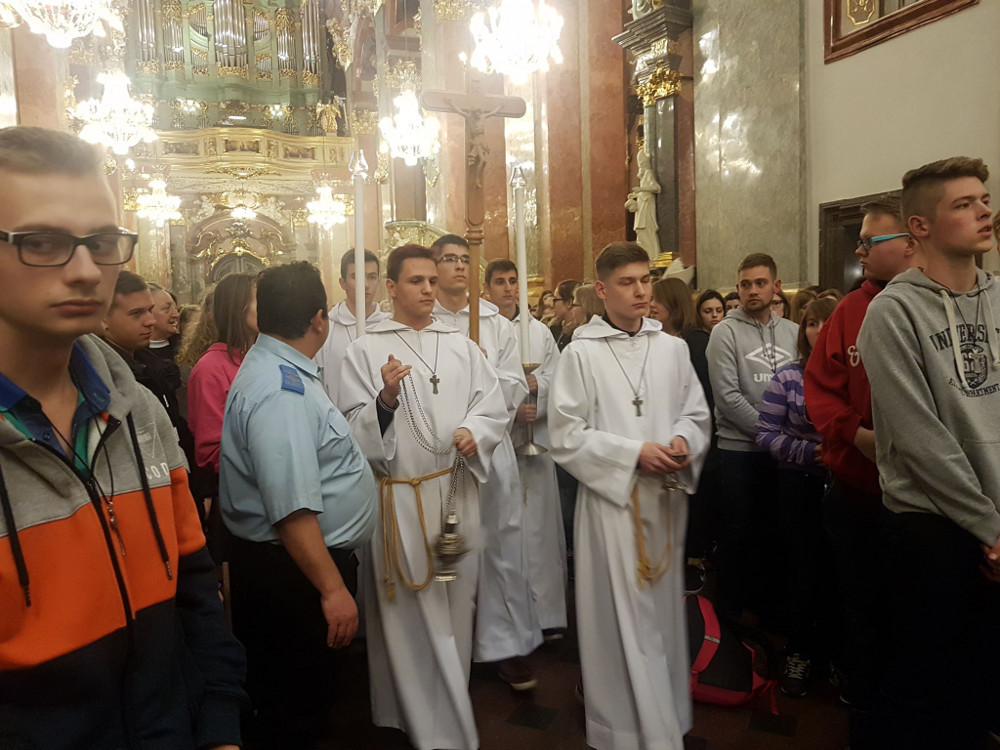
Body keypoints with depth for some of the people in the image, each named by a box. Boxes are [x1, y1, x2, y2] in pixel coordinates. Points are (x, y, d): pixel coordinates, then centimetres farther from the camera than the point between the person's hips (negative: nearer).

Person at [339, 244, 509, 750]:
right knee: (412, 616, 4)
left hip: (458, 494, 4)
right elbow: (352, 428, -6)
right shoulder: (365, 350, -1)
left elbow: (494, 407, 8)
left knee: (455, 608, 14)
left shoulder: (461, 347, 10)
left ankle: (449, 704, 36)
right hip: (400, 500, -3)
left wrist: (475, 430, -12)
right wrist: (386, 399, -24)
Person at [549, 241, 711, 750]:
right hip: (611, 500, -4)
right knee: (621, 620, 5)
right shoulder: (581, 354, -6)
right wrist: (635, 453, -15)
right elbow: (566, 437, -8)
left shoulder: (671, 348, 5)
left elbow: (697, 415, 11)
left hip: (666, 499, 4)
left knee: (663, 610, 16)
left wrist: (683, 442, -10)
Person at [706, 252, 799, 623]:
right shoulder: (726, 332, -6)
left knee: (774, 529, 14)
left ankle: (767, 600, 31)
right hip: (739, 449, -4)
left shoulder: (792, 332, 7)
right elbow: (727, 397, -13)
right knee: (738, 532, 6)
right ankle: (731, 609, 22)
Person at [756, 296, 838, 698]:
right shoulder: (787, 377, -4)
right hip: (800, 487, -1)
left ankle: (836, 651, 32)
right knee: (803, 570, 8)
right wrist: (809, 452, -17)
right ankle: (799, 653, 26)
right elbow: (766, 433, -4)